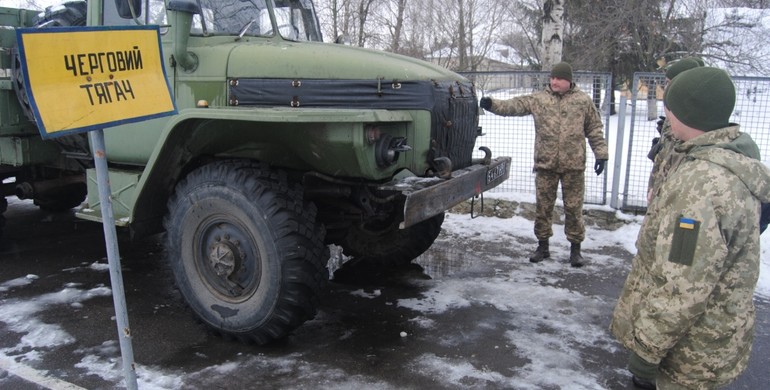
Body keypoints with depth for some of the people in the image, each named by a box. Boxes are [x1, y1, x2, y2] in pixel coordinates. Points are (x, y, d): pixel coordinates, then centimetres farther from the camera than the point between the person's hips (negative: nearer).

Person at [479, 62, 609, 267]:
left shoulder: (583, 101, 4)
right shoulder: (538, 99, 3)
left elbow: (595, 130, 8)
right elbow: (514, 106, -7)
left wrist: (601, 154, 2)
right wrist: (493, 105, -23)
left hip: (574, 165, -1)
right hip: (545, 164, 1)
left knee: (573, 207, 5)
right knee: (543, 206, 8)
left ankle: (575, 248, 19)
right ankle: (543, 245, 23)